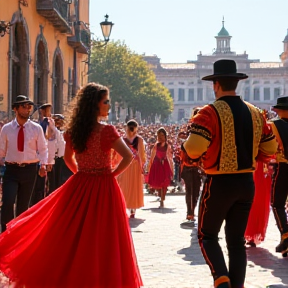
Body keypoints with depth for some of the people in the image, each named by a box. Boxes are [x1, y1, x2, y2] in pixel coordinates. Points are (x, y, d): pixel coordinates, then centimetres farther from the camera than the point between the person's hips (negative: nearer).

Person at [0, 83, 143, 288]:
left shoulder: (73, 131, 1)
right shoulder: (107, 131, -15)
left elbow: (68, 158, 15)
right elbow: (128, 157, -20)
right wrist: (113, 174, -7)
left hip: (78, 187, 5)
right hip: (103, 188, -5)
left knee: (72, 235, 15)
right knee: (101, 238, 4)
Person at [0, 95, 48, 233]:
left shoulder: (36, 128, 0)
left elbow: (42, 149, 3)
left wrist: (43, 165, -9)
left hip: (29, 169, 1)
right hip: (11, 169, -1)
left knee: (23, 204, 11)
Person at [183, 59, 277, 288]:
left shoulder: (210, 112, -13)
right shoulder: (255, 113, 5)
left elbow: (194, 150, -24)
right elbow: (270, 148, 11)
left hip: (219, 183, -5)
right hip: (246, 182, 5)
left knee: (207, 235, 10)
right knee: (237, 240, 13)